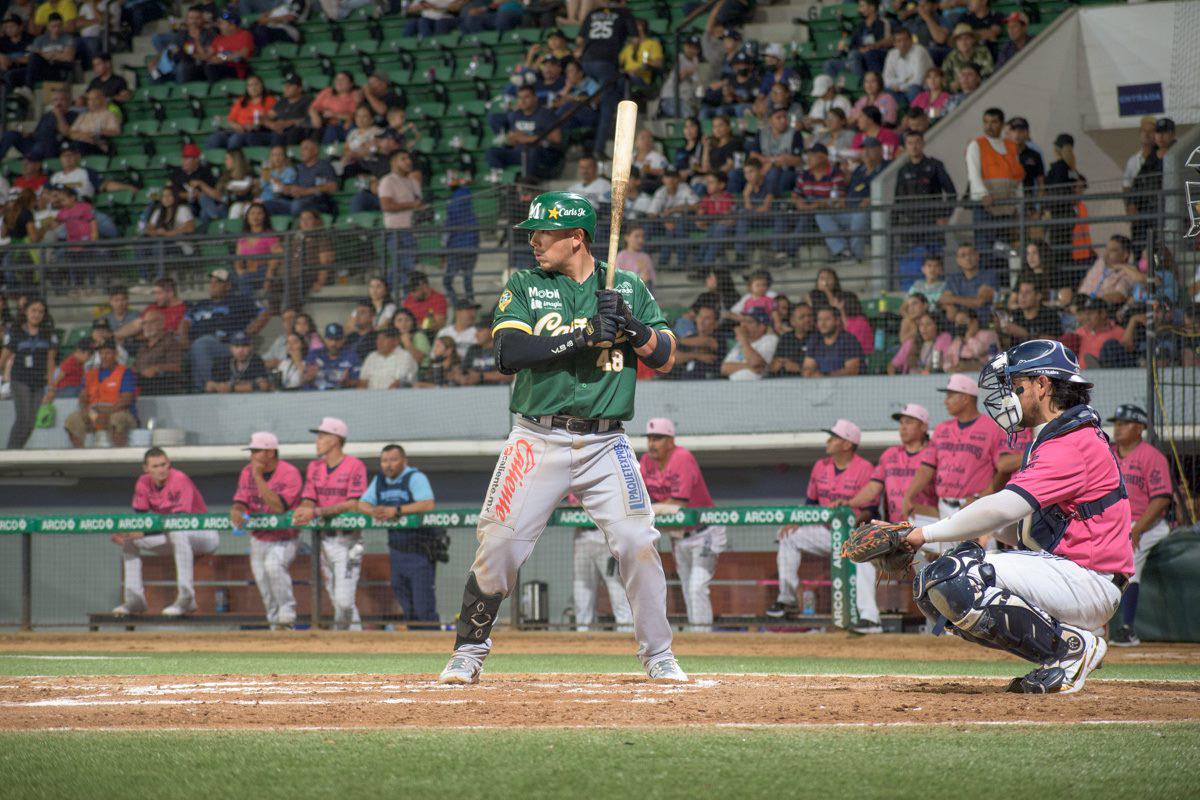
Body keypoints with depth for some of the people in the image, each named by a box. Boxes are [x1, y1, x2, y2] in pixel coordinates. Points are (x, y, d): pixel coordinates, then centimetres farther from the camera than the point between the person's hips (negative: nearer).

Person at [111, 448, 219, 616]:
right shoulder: (144, 484, -3)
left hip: (203, 535, -7)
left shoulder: (180, 481, -23)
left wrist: (143, 533, -37)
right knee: (129, 540, -2)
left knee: (177, 533, -40)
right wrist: (124, 532, -24)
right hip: (172, 538, 7)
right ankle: (134, 599, -3)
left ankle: (186, 599, -38)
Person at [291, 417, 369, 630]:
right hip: (324, 538, 7)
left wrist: (317, 512, -23)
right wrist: (302, 511, -16)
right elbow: (309, 500, 9)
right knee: (338, 601, 10)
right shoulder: (315, 467, 12)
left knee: (343, 599, -14)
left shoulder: (354, 466, -9)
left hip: (347, 540, -7)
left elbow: (354, 504, -17)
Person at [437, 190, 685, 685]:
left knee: (638, 543, -9)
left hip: (605, 444, 1)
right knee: (499, 545, -7)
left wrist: (631, 327, -15)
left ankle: (658, 656, 6)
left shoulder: (627, 288, 8)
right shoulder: (523, 286, 4)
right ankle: (469, 652, 10)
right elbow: (509, 353, -12)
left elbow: (665, 358, 5)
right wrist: (584, 336, -19)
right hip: (539, 439, 0)